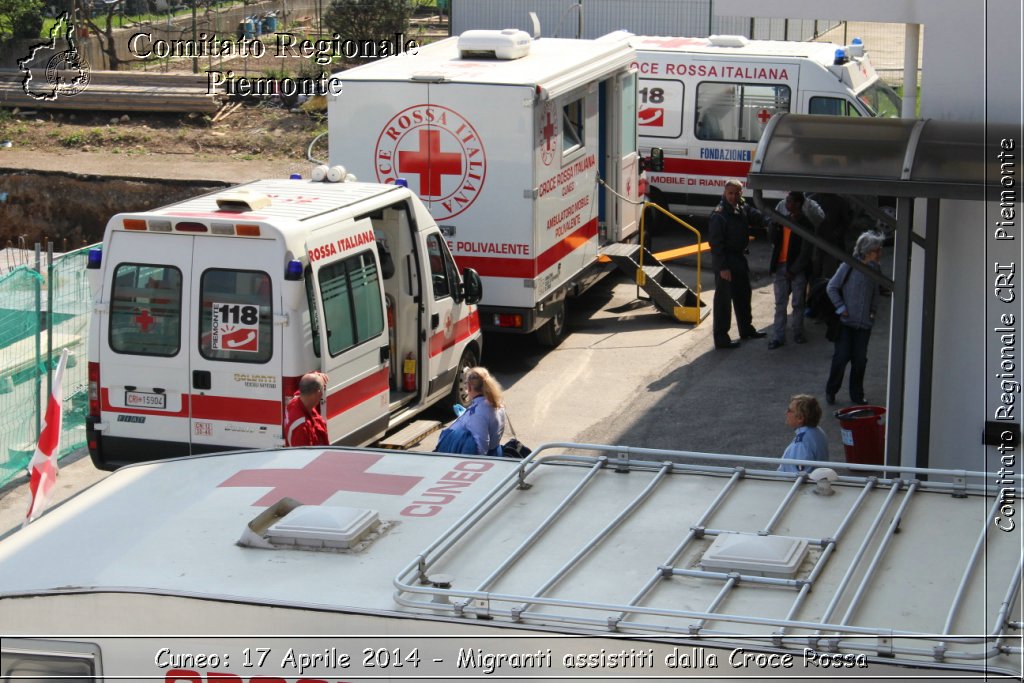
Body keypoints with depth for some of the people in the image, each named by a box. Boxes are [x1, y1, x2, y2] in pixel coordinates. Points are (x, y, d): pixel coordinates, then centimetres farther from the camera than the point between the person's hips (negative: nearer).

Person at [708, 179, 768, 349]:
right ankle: (721, 338, 4)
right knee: (723, 299, -3)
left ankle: (746, 329, 40)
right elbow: (715, 243, -21)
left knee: (743, 295, 22)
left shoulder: (743, 208, 5)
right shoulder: (718, 215, -19)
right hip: (725, 261, -9)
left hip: (740, 258, 9)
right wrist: (722, 267, -22)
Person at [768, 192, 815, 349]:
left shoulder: (805, 224, -10)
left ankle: (798, 333, 21)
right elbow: (774, 240, 7)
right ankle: (778, 337, 7)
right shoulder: (784, 217, 7)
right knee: (780, 304, 5)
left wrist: (793, 270, -13)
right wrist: (775, 224, -8)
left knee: (798, 304, 8)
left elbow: (806, 252, -12)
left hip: (797, 269, -5)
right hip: (781, 266, 5)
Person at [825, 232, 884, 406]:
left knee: (860, 359, 5)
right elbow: (832, 287, -6)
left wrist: (873, 311, 10)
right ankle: (831, 391, 15)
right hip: (846, 321, -4)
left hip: (864, 322, 4)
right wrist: (841, 308, -8)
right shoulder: (849, 266, -11)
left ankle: (857, 395, 19)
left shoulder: (875, 269, 4)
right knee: (841, 357, -4)